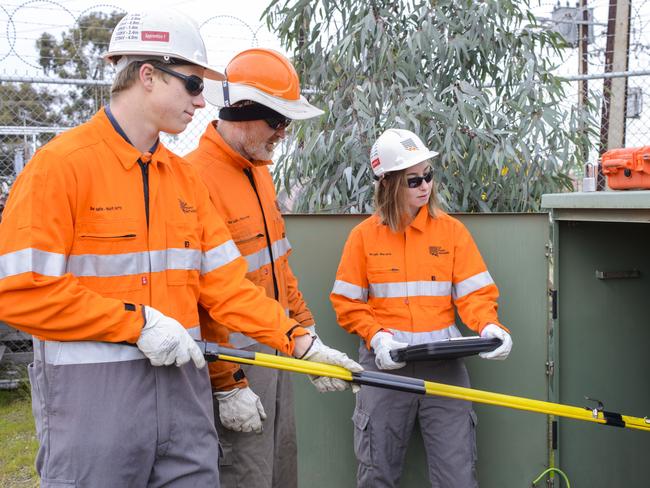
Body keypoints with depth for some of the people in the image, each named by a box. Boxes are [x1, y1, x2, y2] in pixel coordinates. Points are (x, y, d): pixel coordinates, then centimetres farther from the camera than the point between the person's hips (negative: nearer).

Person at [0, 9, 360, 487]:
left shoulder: (186, 177, 10)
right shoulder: (62, 164, -10)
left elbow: (225, 282, 8)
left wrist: (300, 340, -1)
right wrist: (138, 323, -16)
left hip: (182, 385, 6)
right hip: (92, 394, -6)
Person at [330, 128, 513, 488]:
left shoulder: (452, 230, 4)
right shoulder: (365, 235, 3)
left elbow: (475, 292, 1)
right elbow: (346, 303, 3)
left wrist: (488, 326, -19)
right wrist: (377, 337, -12)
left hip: (443, 363, 0)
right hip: (385, 363, 0)